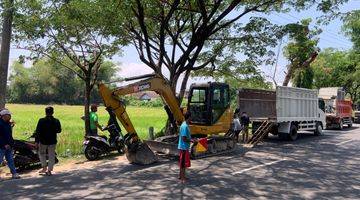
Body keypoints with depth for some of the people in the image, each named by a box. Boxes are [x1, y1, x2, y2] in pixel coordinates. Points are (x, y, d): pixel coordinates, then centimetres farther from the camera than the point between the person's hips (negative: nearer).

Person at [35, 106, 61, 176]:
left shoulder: (41, 121, -12)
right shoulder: (56, 121, -5)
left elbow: (37, 132, -12)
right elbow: (59, 130, 7)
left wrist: (36, 141, -7)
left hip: (43, 141, -2)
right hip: (53, 141, 2)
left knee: (41, 154, 21)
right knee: (51, 156, 10)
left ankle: (44, 167, 15)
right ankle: (49, 170, 11)